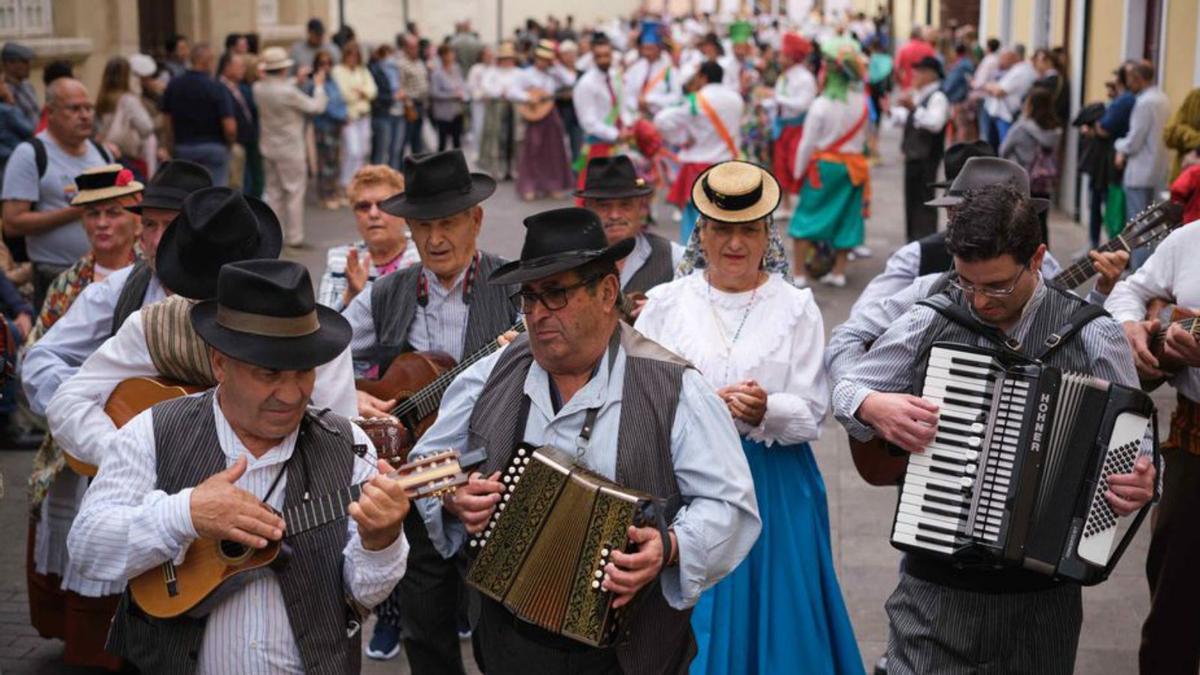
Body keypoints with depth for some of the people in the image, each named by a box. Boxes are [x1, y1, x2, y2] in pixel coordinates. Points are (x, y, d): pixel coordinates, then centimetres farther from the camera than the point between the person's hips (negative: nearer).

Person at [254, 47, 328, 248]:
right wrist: (319, 86, 4)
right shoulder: (289, 92, -23)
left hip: (268, 147, 7)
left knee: (273, 192, 14)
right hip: (289, 148, -7)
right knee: (294, 192, 4)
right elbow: (316, 107, -12)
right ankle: (293, 236, 7)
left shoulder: (259, 88, -4)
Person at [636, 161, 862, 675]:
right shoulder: (665, 304, 4)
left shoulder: (796, 308, 1)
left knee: (772, 609, 5)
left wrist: (766, 411, -24)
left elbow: (811, 414, -4)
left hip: (774, 488, 0)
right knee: (690, 622, 5)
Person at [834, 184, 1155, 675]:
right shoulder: (928, 324, -2)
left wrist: (1141, 483, -19)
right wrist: (874, 406, -13)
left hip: (1043, 593, 0)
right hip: (935, 581, 0)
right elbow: (846, 389, 9)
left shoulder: (1091, 336, -5)